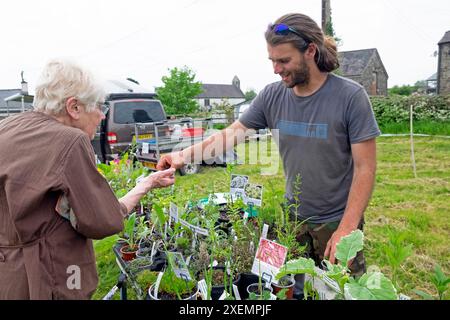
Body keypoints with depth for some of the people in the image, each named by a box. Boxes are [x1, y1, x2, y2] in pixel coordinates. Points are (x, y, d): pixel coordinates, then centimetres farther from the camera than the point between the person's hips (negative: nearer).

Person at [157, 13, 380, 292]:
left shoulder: (351, 96, -16)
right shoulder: (272, 96, -5)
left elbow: (365, 168, -15)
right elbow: (233, 133, 2)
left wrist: (346, 229, -19)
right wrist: (185, 155, -9)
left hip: (337, 222, -3)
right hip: (292, 218, 3)